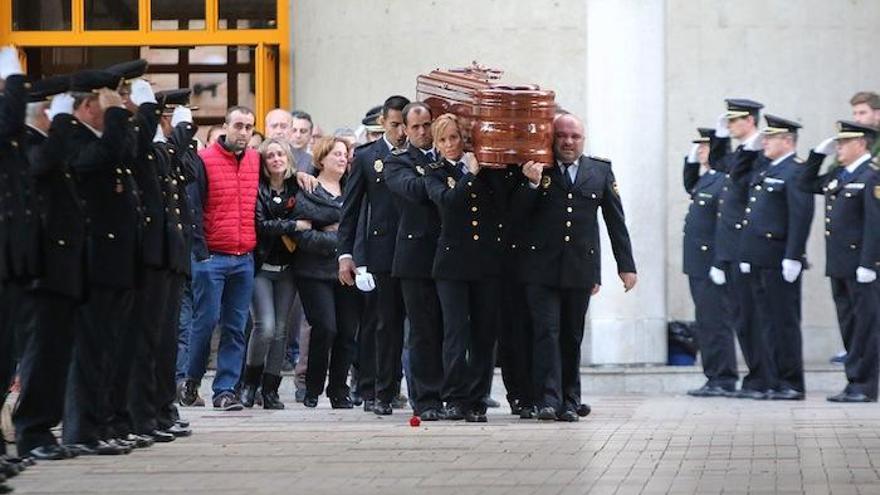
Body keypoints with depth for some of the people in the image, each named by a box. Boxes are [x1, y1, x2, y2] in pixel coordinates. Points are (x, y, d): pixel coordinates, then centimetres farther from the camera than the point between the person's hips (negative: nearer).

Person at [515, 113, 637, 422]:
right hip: (542, 267, -2)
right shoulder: (537, 170, 5)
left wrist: (626, 265, 9)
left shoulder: (600, 171, 10)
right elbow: (519, 213, 0)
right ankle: (548, 401, -12)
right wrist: (532, 184, -16)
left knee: (572, 338, 6)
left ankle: (569, 402, 11)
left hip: (581, 269, 2)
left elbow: (615, 221, 12)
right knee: (547, 333, -9)